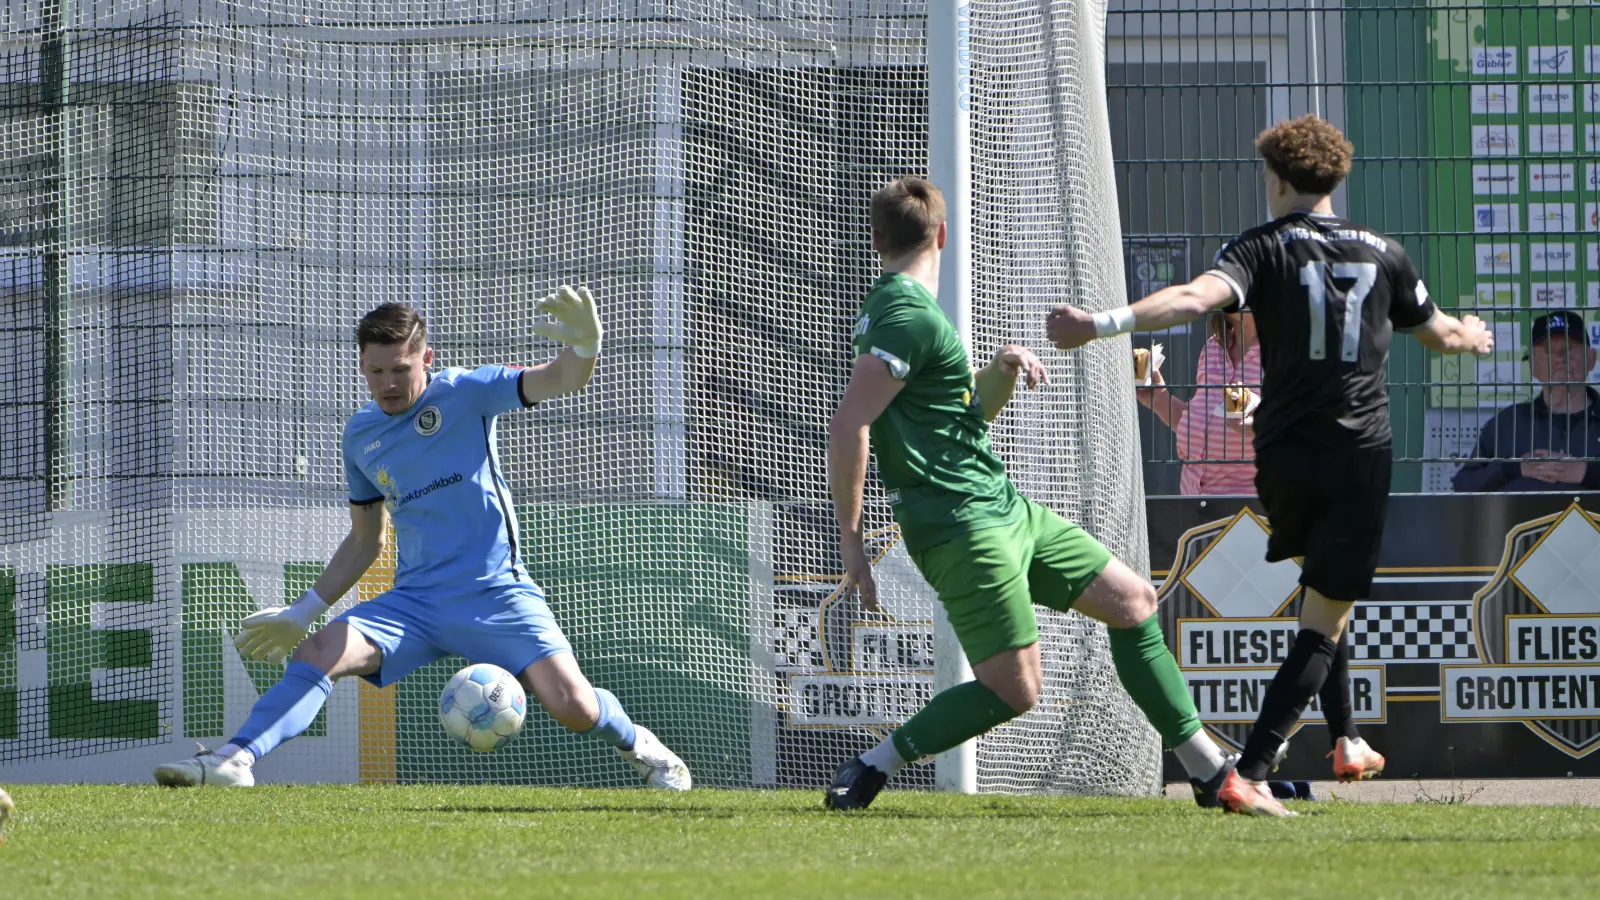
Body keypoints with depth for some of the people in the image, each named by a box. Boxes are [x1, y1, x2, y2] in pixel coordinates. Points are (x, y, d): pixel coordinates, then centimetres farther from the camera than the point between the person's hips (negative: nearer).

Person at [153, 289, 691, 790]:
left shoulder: (464, 395, -3)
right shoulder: (361, 436, 11)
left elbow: (562, 379, -13)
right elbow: (364, 543, 23)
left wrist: (583, 346, -37)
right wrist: (304, 611, 18)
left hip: (495, 593, -4)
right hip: (415, 599, 4)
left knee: (574, 707, -17)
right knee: (320, 653, -19)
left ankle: (637, 746, 14)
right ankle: (235, 760, -24)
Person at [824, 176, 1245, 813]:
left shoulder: (898, 308, 17)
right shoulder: (909, 315, -15)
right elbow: (847, 425, -24)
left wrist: (1003, 370, 4)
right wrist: (850, 540, -21)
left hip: (1004, 509, 10)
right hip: (964, 526, -10)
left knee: (1132, 599, 11)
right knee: (1013, 688, -15)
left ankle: (1211, 773, 16)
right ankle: (868, 771, -5)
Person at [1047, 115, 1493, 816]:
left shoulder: (1263, 249, -4)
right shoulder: (1383, 253, 7)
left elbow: (1195, 298, -25)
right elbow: (1438, 334, 24)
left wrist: (1100, 325, -33)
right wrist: (1472, 337, 48)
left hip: (1285, 457, 0)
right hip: (1361, 458, 0)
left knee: (1317, 595, 28)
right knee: (1323, 624, -2)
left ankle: (1345, 741, 37)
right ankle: (1249, 774, -15)